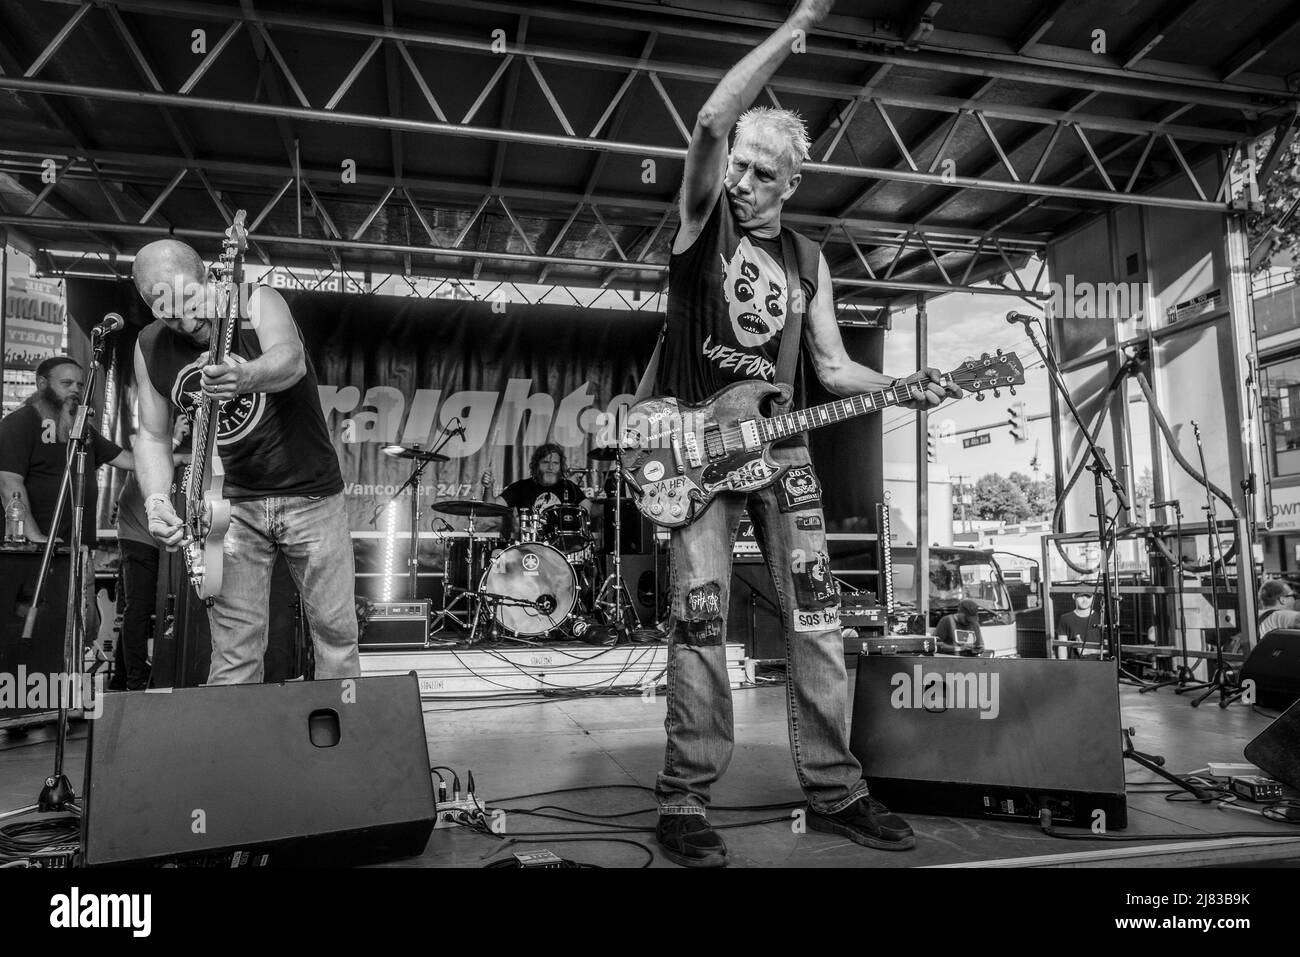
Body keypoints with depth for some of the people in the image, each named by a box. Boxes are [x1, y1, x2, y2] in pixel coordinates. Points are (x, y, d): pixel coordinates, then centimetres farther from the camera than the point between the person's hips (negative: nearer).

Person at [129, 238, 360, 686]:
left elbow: (292, 360, -33)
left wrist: (246, 377, -56)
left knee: (335, 631, 4)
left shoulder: (257, 303, -12)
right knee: (235, 648, -2)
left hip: (311, 493, -2)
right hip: (232, 502, 3)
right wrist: (156, 500, -12)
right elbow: (152, 436, 6)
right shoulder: (151, 347, 1)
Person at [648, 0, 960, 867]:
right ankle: (686, 804, 0)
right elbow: (711, 122, -15)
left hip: (781, 443, 4)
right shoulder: (705, 217, 4)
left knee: (817, 616, 0)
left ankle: (834, 790, 12)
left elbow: (833, 368, 13)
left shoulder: (809, 261, 15)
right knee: (702, 620, -9)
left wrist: (903, 387, -5)